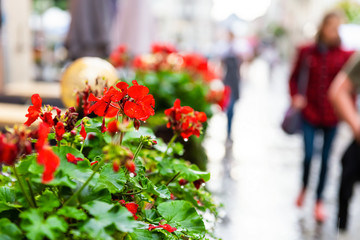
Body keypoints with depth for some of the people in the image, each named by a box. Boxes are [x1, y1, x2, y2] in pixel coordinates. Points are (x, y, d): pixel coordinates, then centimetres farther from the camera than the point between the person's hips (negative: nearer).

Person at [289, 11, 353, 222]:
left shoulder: (345, 55, 0)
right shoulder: (307, 52, 2)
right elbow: (295, 77, 13)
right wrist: (295, 96, -2)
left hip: (332, 115, 0)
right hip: (310, 112, 0)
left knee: (326, 159, 6)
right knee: (308, 155, -6)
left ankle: (319, 201, 23)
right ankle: (304, 187, 27)